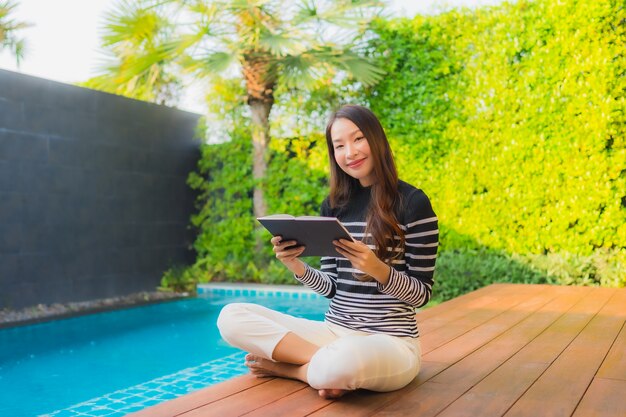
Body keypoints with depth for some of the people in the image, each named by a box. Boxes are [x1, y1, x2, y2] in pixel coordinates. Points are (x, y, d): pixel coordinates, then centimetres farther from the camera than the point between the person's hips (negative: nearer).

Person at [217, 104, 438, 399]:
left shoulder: (413, 203, -7)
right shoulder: (333, 206, 8)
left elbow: (422, 294, -6)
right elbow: (331, 288, 9)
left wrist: (378, 269, -25)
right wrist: (295, 265, -10)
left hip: (390, 343, -5)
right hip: (334, 332, 6)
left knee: (342, 362, -42)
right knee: (231, 317, -10)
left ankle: (285, 366, -10)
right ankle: (327, 367, -14)